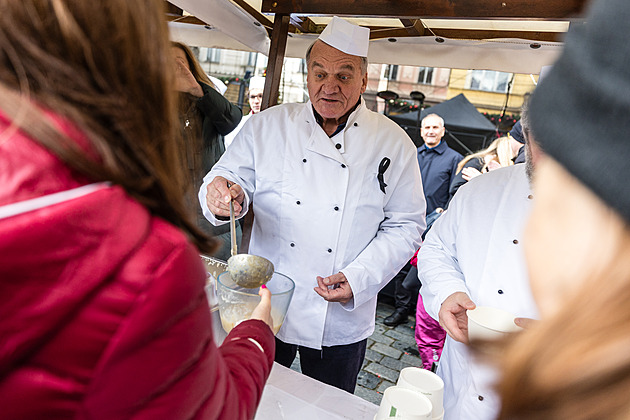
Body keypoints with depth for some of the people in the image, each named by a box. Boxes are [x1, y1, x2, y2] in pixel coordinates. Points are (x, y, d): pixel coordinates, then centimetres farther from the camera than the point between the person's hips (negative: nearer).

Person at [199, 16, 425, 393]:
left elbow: (405, 226, -3)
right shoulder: (267, 126, -2)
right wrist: (223, 194, -27)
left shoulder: (393, 142, -4)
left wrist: (358, 280, -15)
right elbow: (231, 176, -3)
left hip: (341, 323, 0)